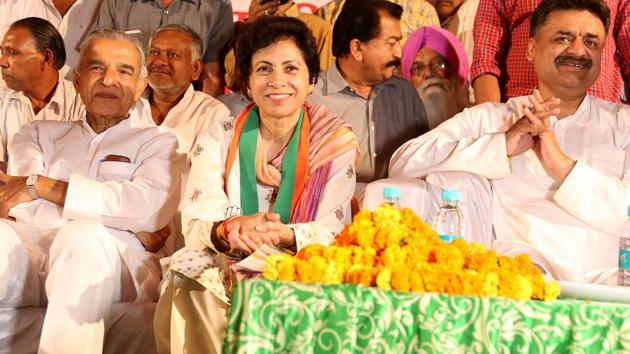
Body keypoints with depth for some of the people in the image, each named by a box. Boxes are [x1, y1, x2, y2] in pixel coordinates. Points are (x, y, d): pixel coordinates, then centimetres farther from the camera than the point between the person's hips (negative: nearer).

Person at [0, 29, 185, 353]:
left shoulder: (160, 144, 19)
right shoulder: (39, 134, 28)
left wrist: (41, 186, -4)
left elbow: (149, 208, -4)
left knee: (84, 235, -36)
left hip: (112, 260, -2)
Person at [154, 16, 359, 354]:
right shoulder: (220, 139, 5)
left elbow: (333, 231, -8)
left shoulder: (336, 142, 2)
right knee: (186, 291, -31)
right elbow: (195, 222, -6)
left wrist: (284, 235, -31)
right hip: (220, 272, 1)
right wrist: (230, 231, -31)